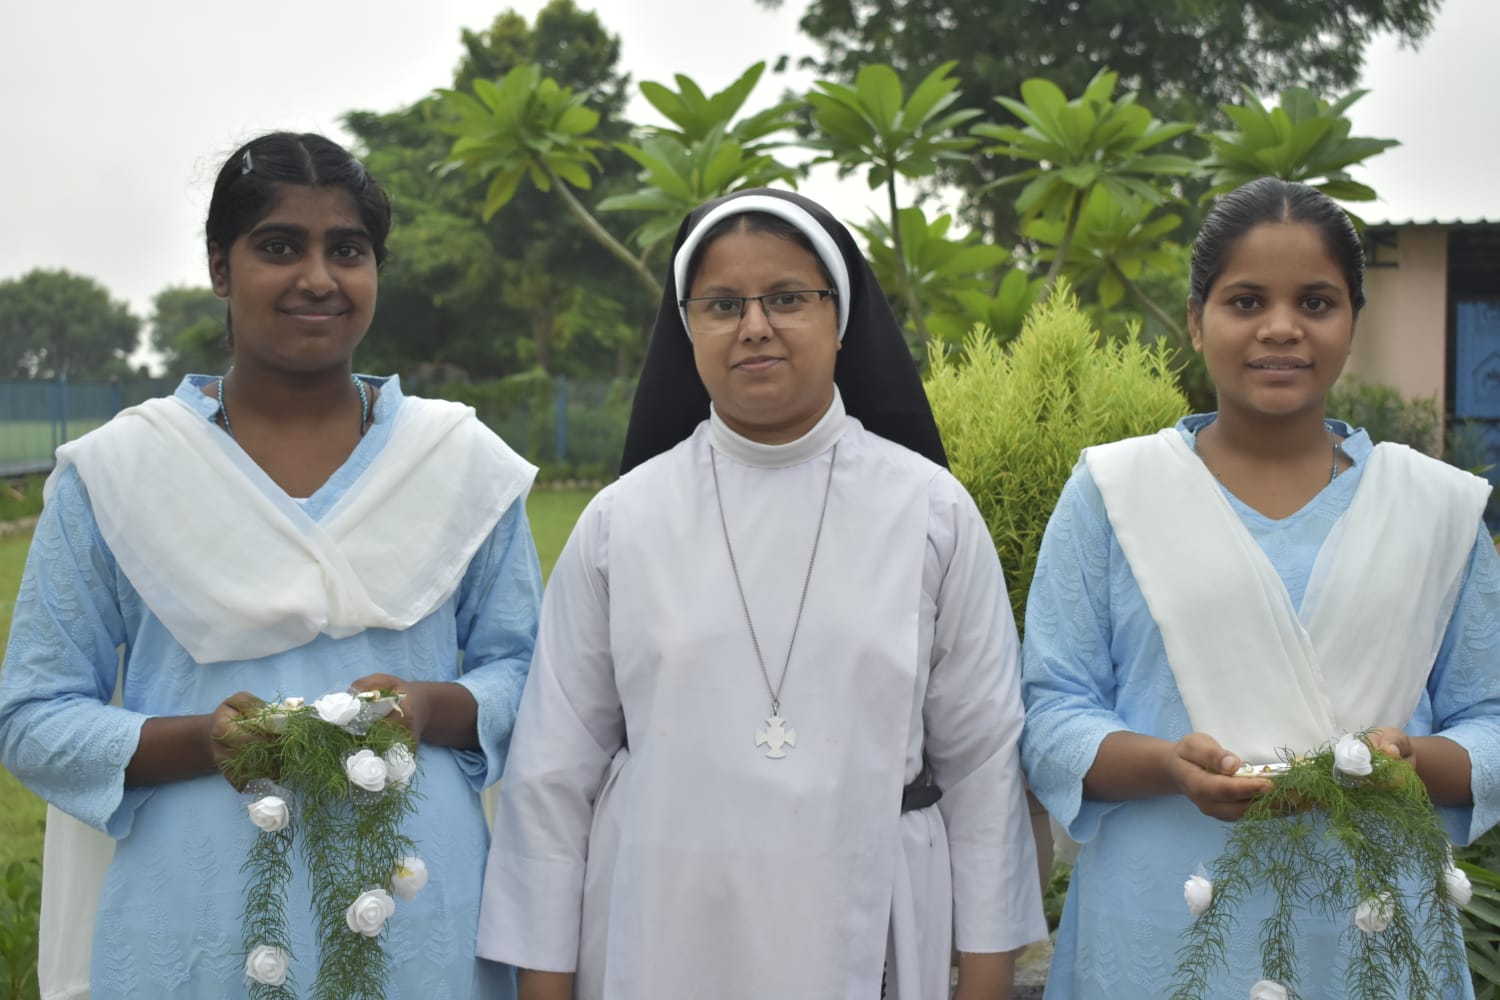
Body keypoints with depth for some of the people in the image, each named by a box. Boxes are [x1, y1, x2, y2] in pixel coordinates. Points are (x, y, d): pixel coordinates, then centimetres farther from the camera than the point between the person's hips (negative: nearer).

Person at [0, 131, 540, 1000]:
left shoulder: (464, 463, 3)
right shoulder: (117, 472, -1)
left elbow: (522, 672, 7)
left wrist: (426, 708, -14)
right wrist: (204, 740, -17)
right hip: (196, 930, -1)